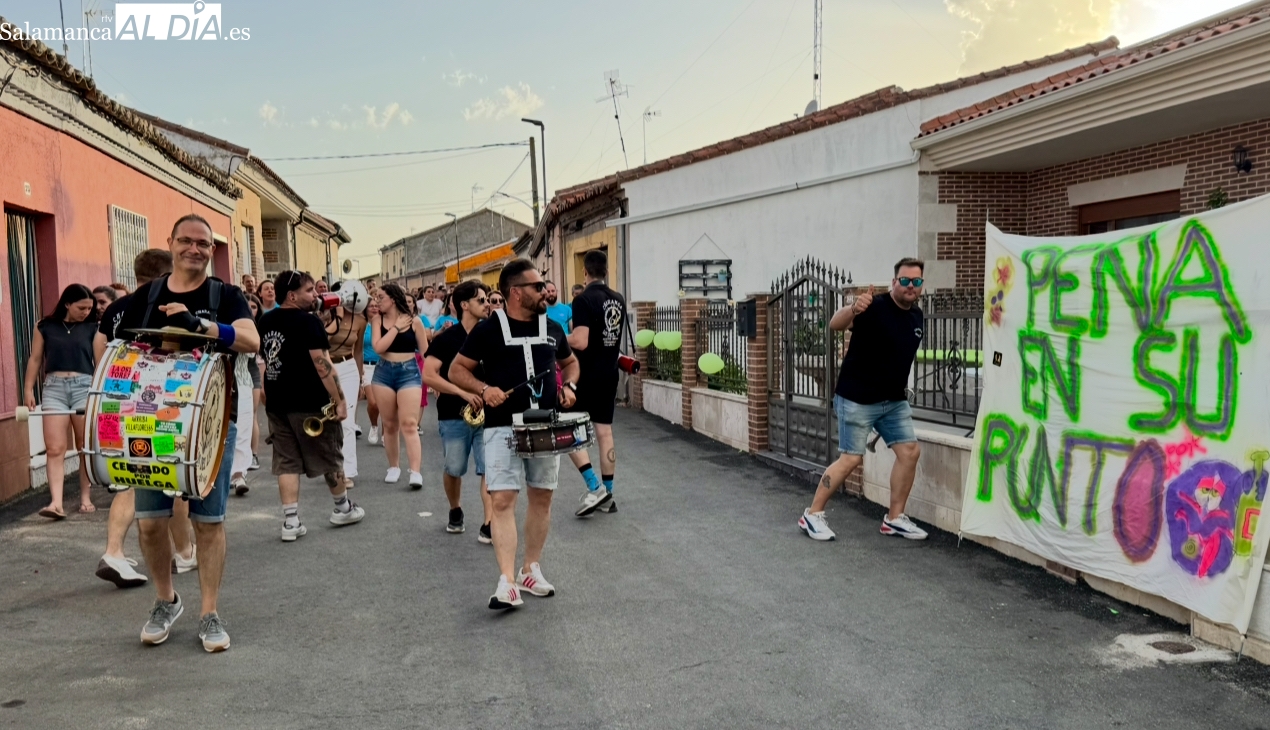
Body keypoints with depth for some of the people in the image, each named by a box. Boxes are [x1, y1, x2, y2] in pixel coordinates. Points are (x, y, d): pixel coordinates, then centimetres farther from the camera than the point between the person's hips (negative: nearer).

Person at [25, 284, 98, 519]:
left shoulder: (92, 328, 5)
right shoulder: (45, 327, 7)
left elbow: (100, 362, 5)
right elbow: (35, 359, 11)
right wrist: (29, 389, 6)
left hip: (84, 386, 0)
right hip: (54, 387, 0)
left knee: (86, 447, 6)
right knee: (54, 449, -6)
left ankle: (86, 498, 15)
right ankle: (56, 502, -10)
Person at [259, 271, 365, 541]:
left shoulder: (266, 321, 8)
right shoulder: (309, 321, -16)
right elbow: (322, 365, -21)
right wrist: (340, 399, -17)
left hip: (277, 402, 7)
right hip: (309, 402, -6)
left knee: (287, 462, 8)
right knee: (329, 457, 11)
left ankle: (291, 522, 6)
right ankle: (343, 508, 25)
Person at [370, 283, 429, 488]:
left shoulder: (414, 321, -4)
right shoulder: (377, 320, 2)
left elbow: (425, 351, 2)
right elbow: (378, 347, -12)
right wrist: (397, 327, -12)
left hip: (409, 372, -3)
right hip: (384, 372, 3)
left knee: (409, 424, -10)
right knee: (389, 424, 10)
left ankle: (415, 472, -14)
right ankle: (394, 466, 24)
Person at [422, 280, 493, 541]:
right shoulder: (446, 339, -7)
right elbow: (428, 375, -15)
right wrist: (463, 393, -23)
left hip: (487, 414, 2)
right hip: (454, 416, -2)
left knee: (490, 469, -9)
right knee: (454, 470, 12)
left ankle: (488, 524, -8)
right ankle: (455, 511, 37)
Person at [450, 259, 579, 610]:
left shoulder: (552, 328, 8)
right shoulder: (488, 329, -5)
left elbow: (570, 362, 24)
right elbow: (457, 370, 1)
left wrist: (569, 385, 3)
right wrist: (484, 388, -17)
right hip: (503, 427, -4)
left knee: (542, 498, 10)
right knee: (503, 500, -11)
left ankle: (531, 570, 25)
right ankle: (507, 582, -10)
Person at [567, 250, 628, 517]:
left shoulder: (584, 299, -16)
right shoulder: (619, 300, 7)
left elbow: (581, 342, -23)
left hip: (586, 374, -7)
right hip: (609, 374, 7)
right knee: (604, 432, 11)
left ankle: (594, 487, -6)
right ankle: (607, 494, 15)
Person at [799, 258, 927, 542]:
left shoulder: (916, 315, 6)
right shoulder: (875, 306, -18)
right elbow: (835, 324, -35)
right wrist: (853, 309, -56)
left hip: (894, 400, 8)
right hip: (857, 399, -7)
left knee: (910, 451, 2)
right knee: (851, 458, -6)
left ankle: (894, 518, 16)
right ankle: (812, 514, 9)